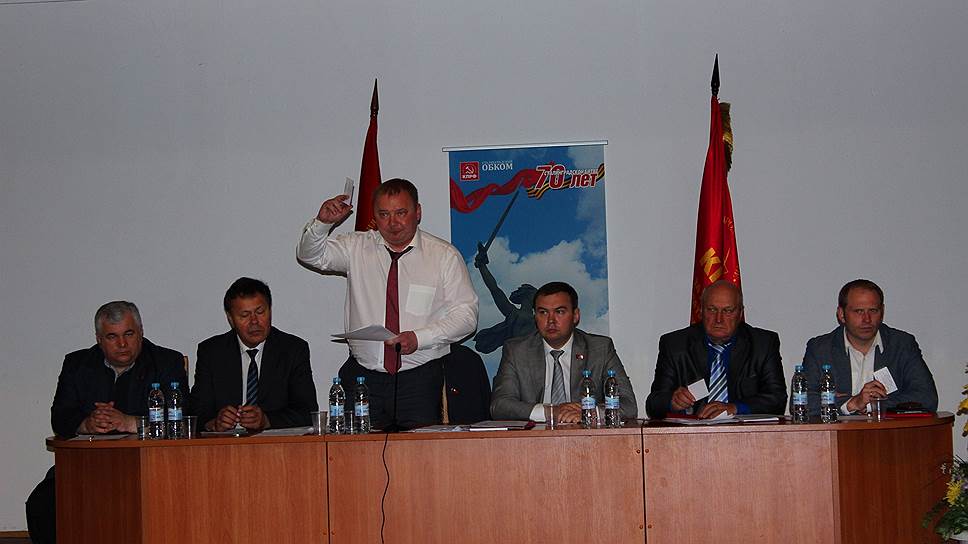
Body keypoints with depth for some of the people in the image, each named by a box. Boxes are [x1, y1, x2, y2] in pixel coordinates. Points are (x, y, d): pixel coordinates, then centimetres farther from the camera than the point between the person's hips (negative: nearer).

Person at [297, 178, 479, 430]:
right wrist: (323, 222, -16)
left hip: (420, 381, -1)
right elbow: (311, 255, 4)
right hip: (363, 378, 2)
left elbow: (466, 314, -2)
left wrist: (419, 338, -15)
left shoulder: (445, 255, 1)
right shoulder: (357, 247, 9)